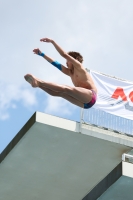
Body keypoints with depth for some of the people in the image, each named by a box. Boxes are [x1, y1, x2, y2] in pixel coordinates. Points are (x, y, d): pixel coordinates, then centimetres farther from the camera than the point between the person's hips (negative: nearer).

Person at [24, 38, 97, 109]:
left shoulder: (79, 68, 4)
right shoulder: (70, 72, 26)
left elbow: (64, 55, -5)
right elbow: (55, 63, 24)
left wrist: (52, 41, -5)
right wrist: (42, 54, 21)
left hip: (90, 96, -8)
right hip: (84, 103, 8)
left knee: (65, 89, -28)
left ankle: (40, 82, -36)